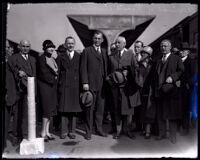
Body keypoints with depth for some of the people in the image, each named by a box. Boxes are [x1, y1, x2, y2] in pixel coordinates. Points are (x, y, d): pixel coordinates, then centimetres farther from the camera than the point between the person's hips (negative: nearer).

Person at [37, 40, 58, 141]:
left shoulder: (53, 59, 15)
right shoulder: (41, 58, -9)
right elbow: (43, 73, -14)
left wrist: (56, 76, 1)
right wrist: (53, 78, -8)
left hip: (52, 85, 8)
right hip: (45, 85, -7)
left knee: (51, 109, 8)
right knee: (47, 109, -8)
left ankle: (47, 131, 17)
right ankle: (43, 132, 2)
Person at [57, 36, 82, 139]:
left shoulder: (78, 57, 7)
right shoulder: (61, 56, 7)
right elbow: (58, 71, 5)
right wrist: (58, 84, -2)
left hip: (75, 86, 1)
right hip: (63, 86, 0)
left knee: (74, 109, 5)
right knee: (64, 109, 3)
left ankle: (72, 131, 15)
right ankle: (64, 131, 13)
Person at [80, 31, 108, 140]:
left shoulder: (104, 52, 16)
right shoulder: (86, 51, 2)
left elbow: (105, 68, 16)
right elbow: (83, 68, -3)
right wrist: (84, 82, -10)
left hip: (102, 85, 4)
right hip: (90, 84, -4)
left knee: (100, 108, 8)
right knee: (89, 109, 0)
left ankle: (99, 129, 20)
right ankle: (89, 131, 10)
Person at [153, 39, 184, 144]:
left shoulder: (176, 59, 5)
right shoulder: (158, 61, 19)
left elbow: (181, 71, -5)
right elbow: (155, 75, 16)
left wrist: (172, 77, -20)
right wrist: (154, 90, 7)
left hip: (171, 91, -4)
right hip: (159, 91, 5)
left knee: (172, 113, -1)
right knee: (160, 114, 9)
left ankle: (172, 135, 10)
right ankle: (162, 133, 21)